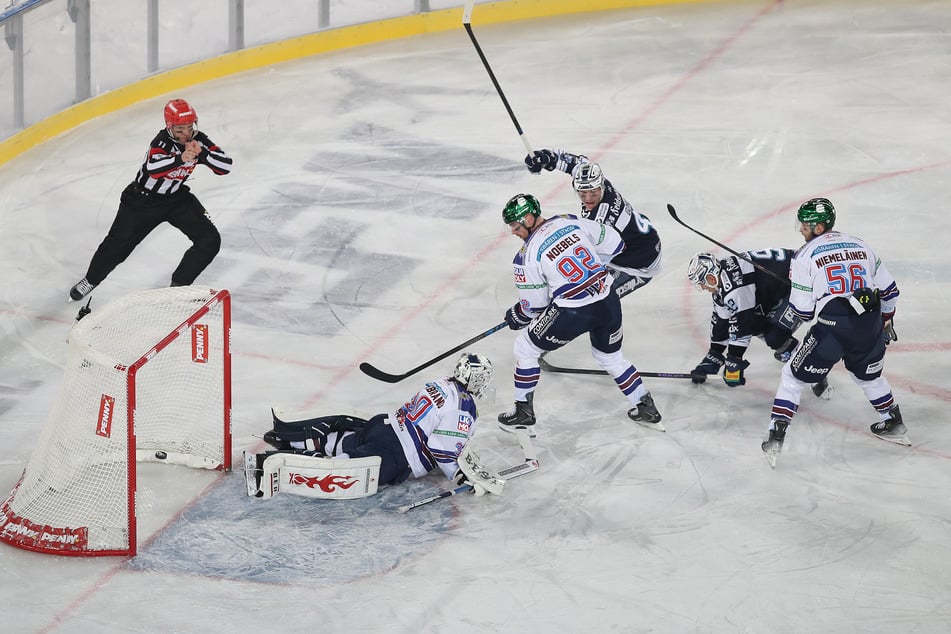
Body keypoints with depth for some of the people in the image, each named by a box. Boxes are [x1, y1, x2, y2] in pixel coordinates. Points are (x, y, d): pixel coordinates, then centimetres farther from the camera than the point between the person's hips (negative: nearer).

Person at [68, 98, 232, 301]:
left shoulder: (199, 140, -10)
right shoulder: (163, 140, -26)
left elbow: (226, 166, -19)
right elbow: (153, 168, -45)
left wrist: (202, 153, -33)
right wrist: (180, 158, -58)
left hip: (177, 198, 5)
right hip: (142, 199, -5)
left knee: (210, 240, -9)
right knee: (118, 243, -1)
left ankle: (179, 283, 6)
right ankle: (90, 280, 25)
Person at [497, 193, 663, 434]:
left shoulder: (528, 254, -8)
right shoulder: (570, 222, 5)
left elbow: (534, 305, 0)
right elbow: (614, 244, 13)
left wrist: (516, 317, 20)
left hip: (573, 314, -6)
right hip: (608, 302, 6)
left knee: (525, 348, 15)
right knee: (610, 356, 30)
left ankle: (524, 411, 21)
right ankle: (646, 409, 32)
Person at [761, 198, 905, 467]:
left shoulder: (805, 256, 2)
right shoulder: (860, 245, 16)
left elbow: (802, 310, 0)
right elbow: (889, 289, 19)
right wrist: (886, 322, 34)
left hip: (832, 328, -5)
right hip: (870, 324, 5)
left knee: (794, 376, 9)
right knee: (869, 376, 32)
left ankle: (776, 438, 1)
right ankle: (893, 425, 42)